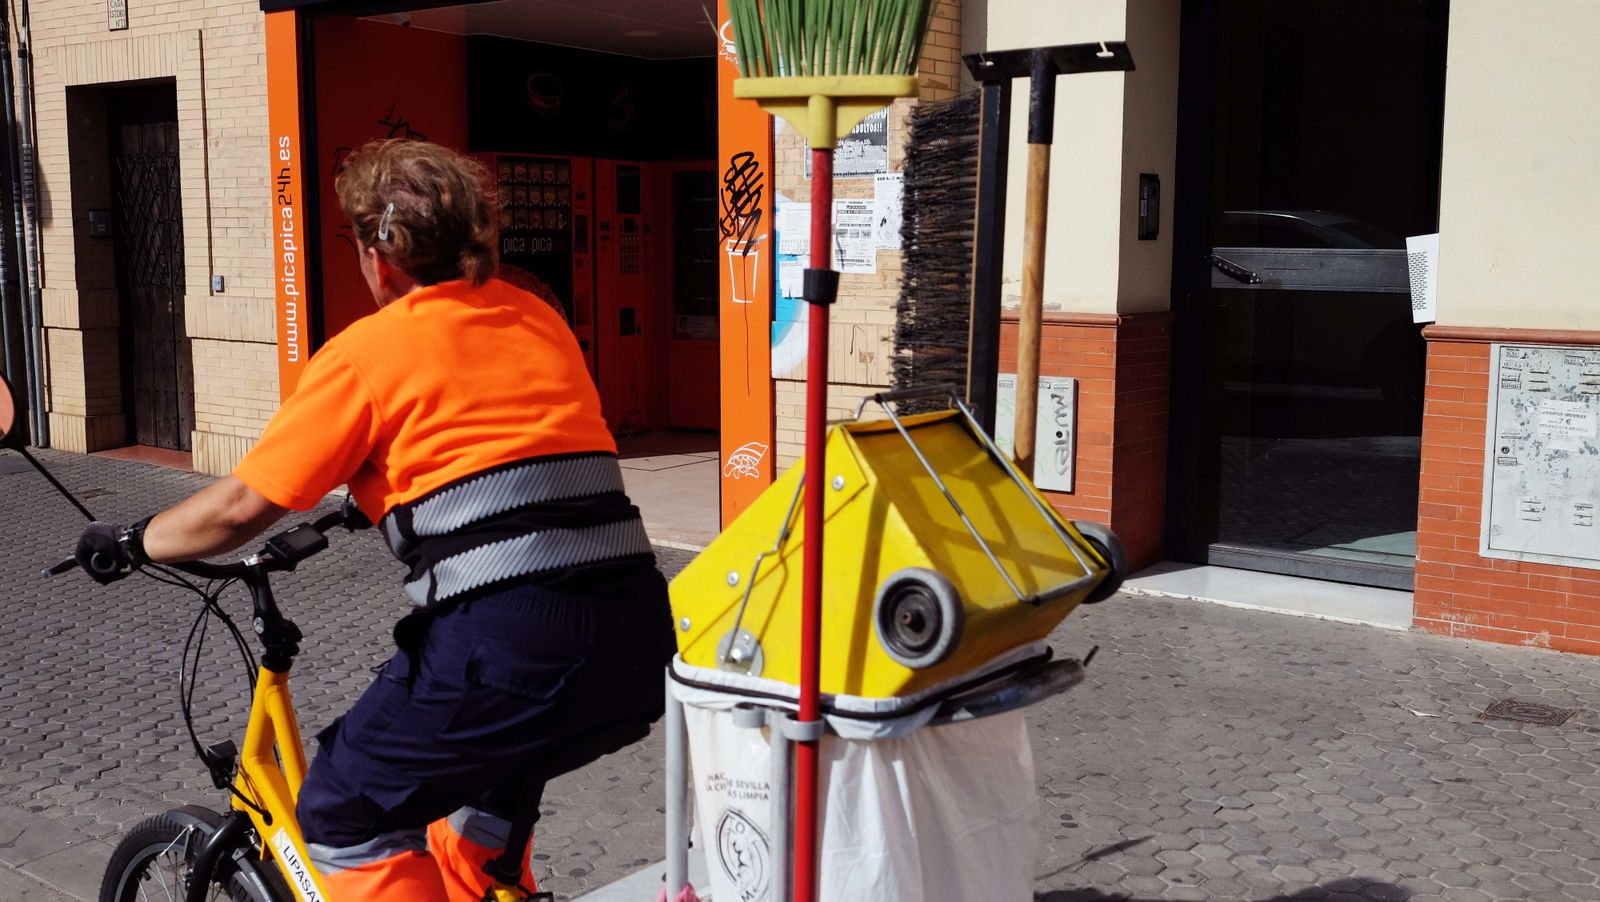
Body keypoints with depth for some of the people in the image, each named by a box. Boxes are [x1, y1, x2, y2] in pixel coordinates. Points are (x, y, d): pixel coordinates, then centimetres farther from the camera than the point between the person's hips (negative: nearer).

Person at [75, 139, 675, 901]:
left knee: (344, 818, 15)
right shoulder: (538, 320, 19)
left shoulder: (370, 350, 1)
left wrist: (132, 544, 23)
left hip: (508, 646, -7)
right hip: (639, 645, 7)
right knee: (484, 772, 34)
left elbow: (242, 506, 4)